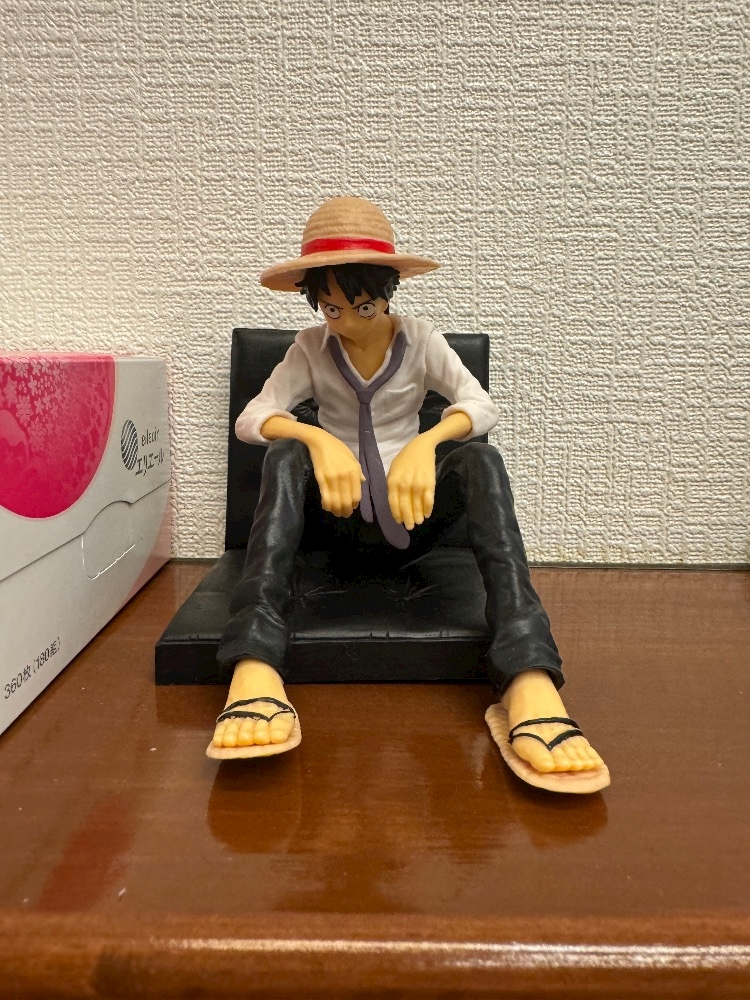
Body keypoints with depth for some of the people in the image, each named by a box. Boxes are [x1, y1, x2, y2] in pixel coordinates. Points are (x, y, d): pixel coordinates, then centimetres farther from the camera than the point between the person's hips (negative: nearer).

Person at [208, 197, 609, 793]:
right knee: (286, 454, -29)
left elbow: (482, 406, -12)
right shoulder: (311, 348, 5)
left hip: (410, 516, 0)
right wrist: (320, 440, -32)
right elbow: (252, 417, -11)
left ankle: (530, 682, -47)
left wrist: (425, 443, -33)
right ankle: (255, 669, -47)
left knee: (480, 459, -29)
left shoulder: (420, 340, 4)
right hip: (340, 522, 0)